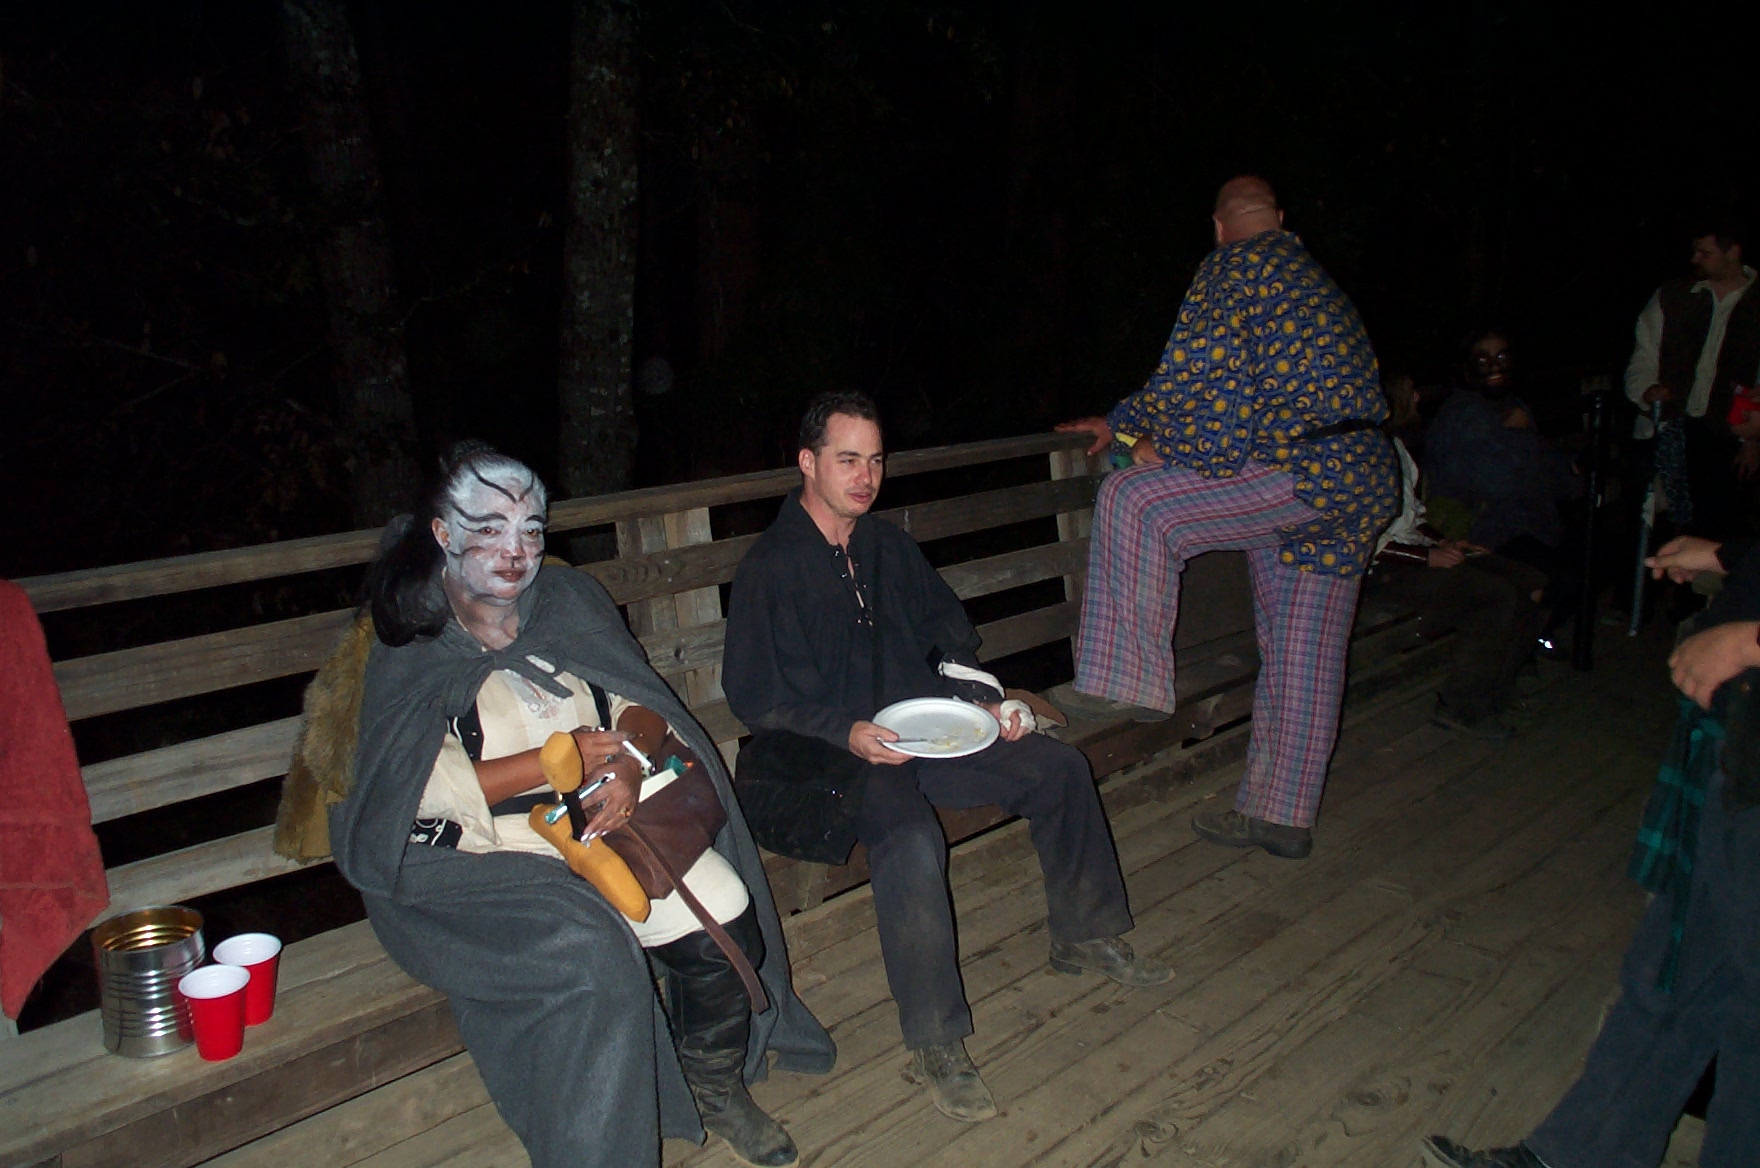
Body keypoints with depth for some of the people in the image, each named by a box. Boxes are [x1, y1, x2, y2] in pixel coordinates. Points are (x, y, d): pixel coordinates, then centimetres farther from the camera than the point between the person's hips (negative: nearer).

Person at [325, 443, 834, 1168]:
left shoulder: (568, 600, 11)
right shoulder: (412, 643, -1)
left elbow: (641, 705, 7)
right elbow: (417, 789, -11)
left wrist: (629, 760, -17)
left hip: (611, 813, 4)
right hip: (489, 853, -4)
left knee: (726, 928, -17)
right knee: (590, 956, -30)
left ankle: (717, 1088, 11)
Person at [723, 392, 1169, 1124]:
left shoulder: (889, 548, 13)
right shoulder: (770, 569, -10)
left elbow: (949, 634, 20)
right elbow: (755, 696, -13)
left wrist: (982, 701, 2)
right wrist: (848, 733, -25)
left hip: (921, 730, 8)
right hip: (825, 754, -7)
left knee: (1058, 769, -1)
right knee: (910, 839, -36)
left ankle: (1085, 937, 19)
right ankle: (936, 1047, -24)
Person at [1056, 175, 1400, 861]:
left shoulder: (1234, 264, -2)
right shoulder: (1309, 275, 28)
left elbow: (1193, 376, -11)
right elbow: (1224, 382, 32)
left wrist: (1135, 434, 8)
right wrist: (1123, 424, 34)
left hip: (1305, 470, -10)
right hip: (1362, 485, 10)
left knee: (1132, 501, -10)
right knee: (1304, 659, 11)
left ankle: (1130, 681, -7)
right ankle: (1280, 814, 19)